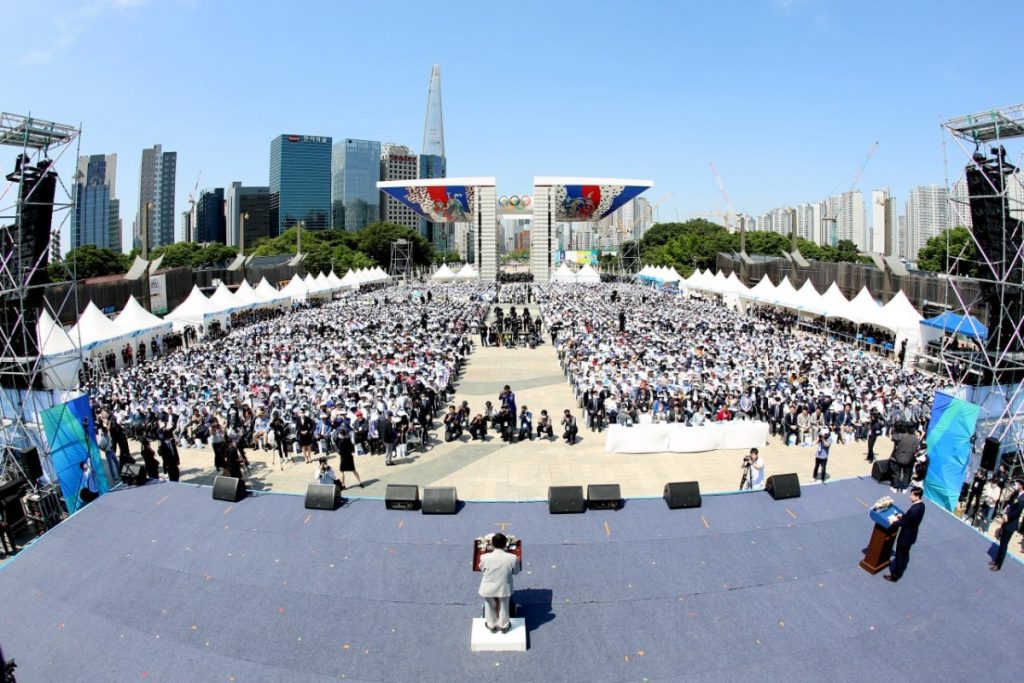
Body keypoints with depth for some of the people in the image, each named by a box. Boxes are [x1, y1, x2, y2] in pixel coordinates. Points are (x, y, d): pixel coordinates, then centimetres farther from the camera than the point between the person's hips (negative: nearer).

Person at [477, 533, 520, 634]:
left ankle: (491, 625, 46)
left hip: (488, 588, 0)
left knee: (490, 606, 28)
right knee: (504, 607, 27)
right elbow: (516, 572, -6)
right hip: (504, 588, 0)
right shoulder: (512, 558, -24)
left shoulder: (485, 557, -23)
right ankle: (504, 626, 46)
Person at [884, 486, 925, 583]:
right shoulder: (921, 505, -6)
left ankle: (895, 576, 23)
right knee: (905, 553, 28)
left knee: (900, 555, 8)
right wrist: (902, 516, 4)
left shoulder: (914, 509, -35)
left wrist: (894, 522, -11)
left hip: (906, 536, -9)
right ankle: (900, 569, 47)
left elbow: (903, 522, -25)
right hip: (911, 534, 9)